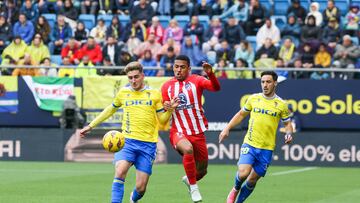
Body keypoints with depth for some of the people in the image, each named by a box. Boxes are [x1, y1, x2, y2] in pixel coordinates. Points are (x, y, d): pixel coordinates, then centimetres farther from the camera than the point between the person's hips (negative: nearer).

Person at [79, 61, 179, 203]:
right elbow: (110, 110, 25)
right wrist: (91, 125, 25)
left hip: (148, 144, 0)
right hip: (127, 141, 1)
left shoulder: (154, 94, 6)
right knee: (120, 171, -29)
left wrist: (170, 110, -12)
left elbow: (162, 120, 9)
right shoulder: (123, 92, 9)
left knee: (140, 187, -1)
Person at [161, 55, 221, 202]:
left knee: (202, 171, 10)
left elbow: (215, 88, -20)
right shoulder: (167, 86, 5)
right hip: (179, 133, -1)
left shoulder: (196, 80, -2)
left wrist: (210, 74, -39)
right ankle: (193, 187, -20)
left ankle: (188, 180, 47)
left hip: (198, 133, 1)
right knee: (188, 149, -36)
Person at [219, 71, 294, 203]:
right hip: (249, 144, 0)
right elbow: (241, 114, 17)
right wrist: (227, 129, 10)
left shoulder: (281, 104, 1)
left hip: (267, 149, 0)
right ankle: (236, 189, 14)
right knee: (243, 173, -20)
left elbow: (288, 123, 11)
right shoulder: (253, 98, 4)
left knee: (252, 180, 4)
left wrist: (288, 134, -10)